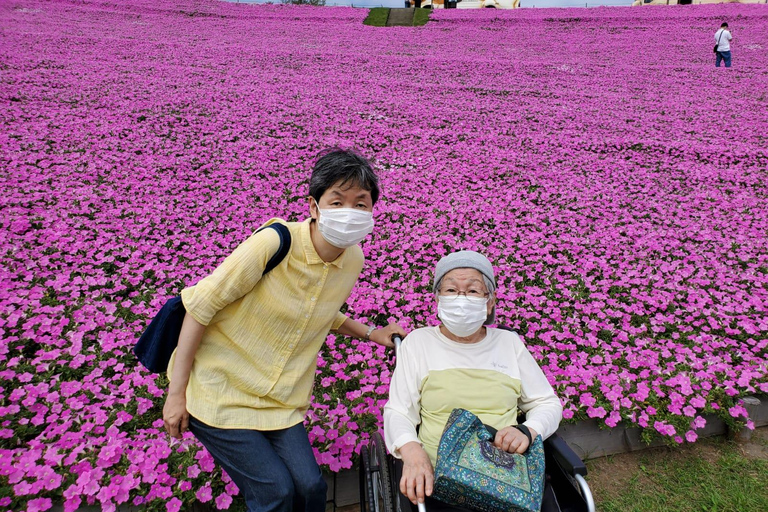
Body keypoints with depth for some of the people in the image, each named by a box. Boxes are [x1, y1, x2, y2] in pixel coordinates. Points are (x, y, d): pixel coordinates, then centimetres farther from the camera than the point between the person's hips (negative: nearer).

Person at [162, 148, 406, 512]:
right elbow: (201, 305, -18)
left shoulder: (353, 260, -4)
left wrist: (372, 334, 7)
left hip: (279, 400, 5)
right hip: (217, 393, -5)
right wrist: (176, 392, -14)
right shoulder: (275, 242, -25)